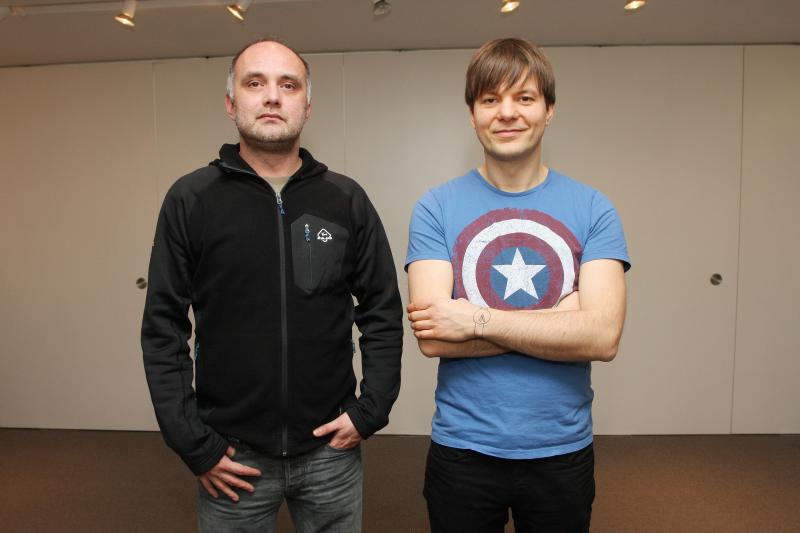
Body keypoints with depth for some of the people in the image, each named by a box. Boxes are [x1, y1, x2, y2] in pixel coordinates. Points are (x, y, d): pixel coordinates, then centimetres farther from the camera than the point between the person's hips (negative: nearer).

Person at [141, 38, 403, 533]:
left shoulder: (347, 199, -2)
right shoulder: (191, 199, -4)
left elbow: (383, 315, 2)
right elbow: (164, 329, -3)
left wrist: (370, 411, -5)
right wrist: (194, 445, -6)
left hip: (331, 450, 1)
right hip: (232, 455, 0)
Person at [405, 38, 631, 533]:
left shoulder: (593, 209, -5)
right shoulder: (436, 209, -7)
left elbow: (603, 336, -16)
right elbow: (433, 338, -17)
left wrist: (479, 319, -21)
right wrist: (560, 315, -18)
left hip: (563, 451, 2)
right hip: (462, 450, -1)